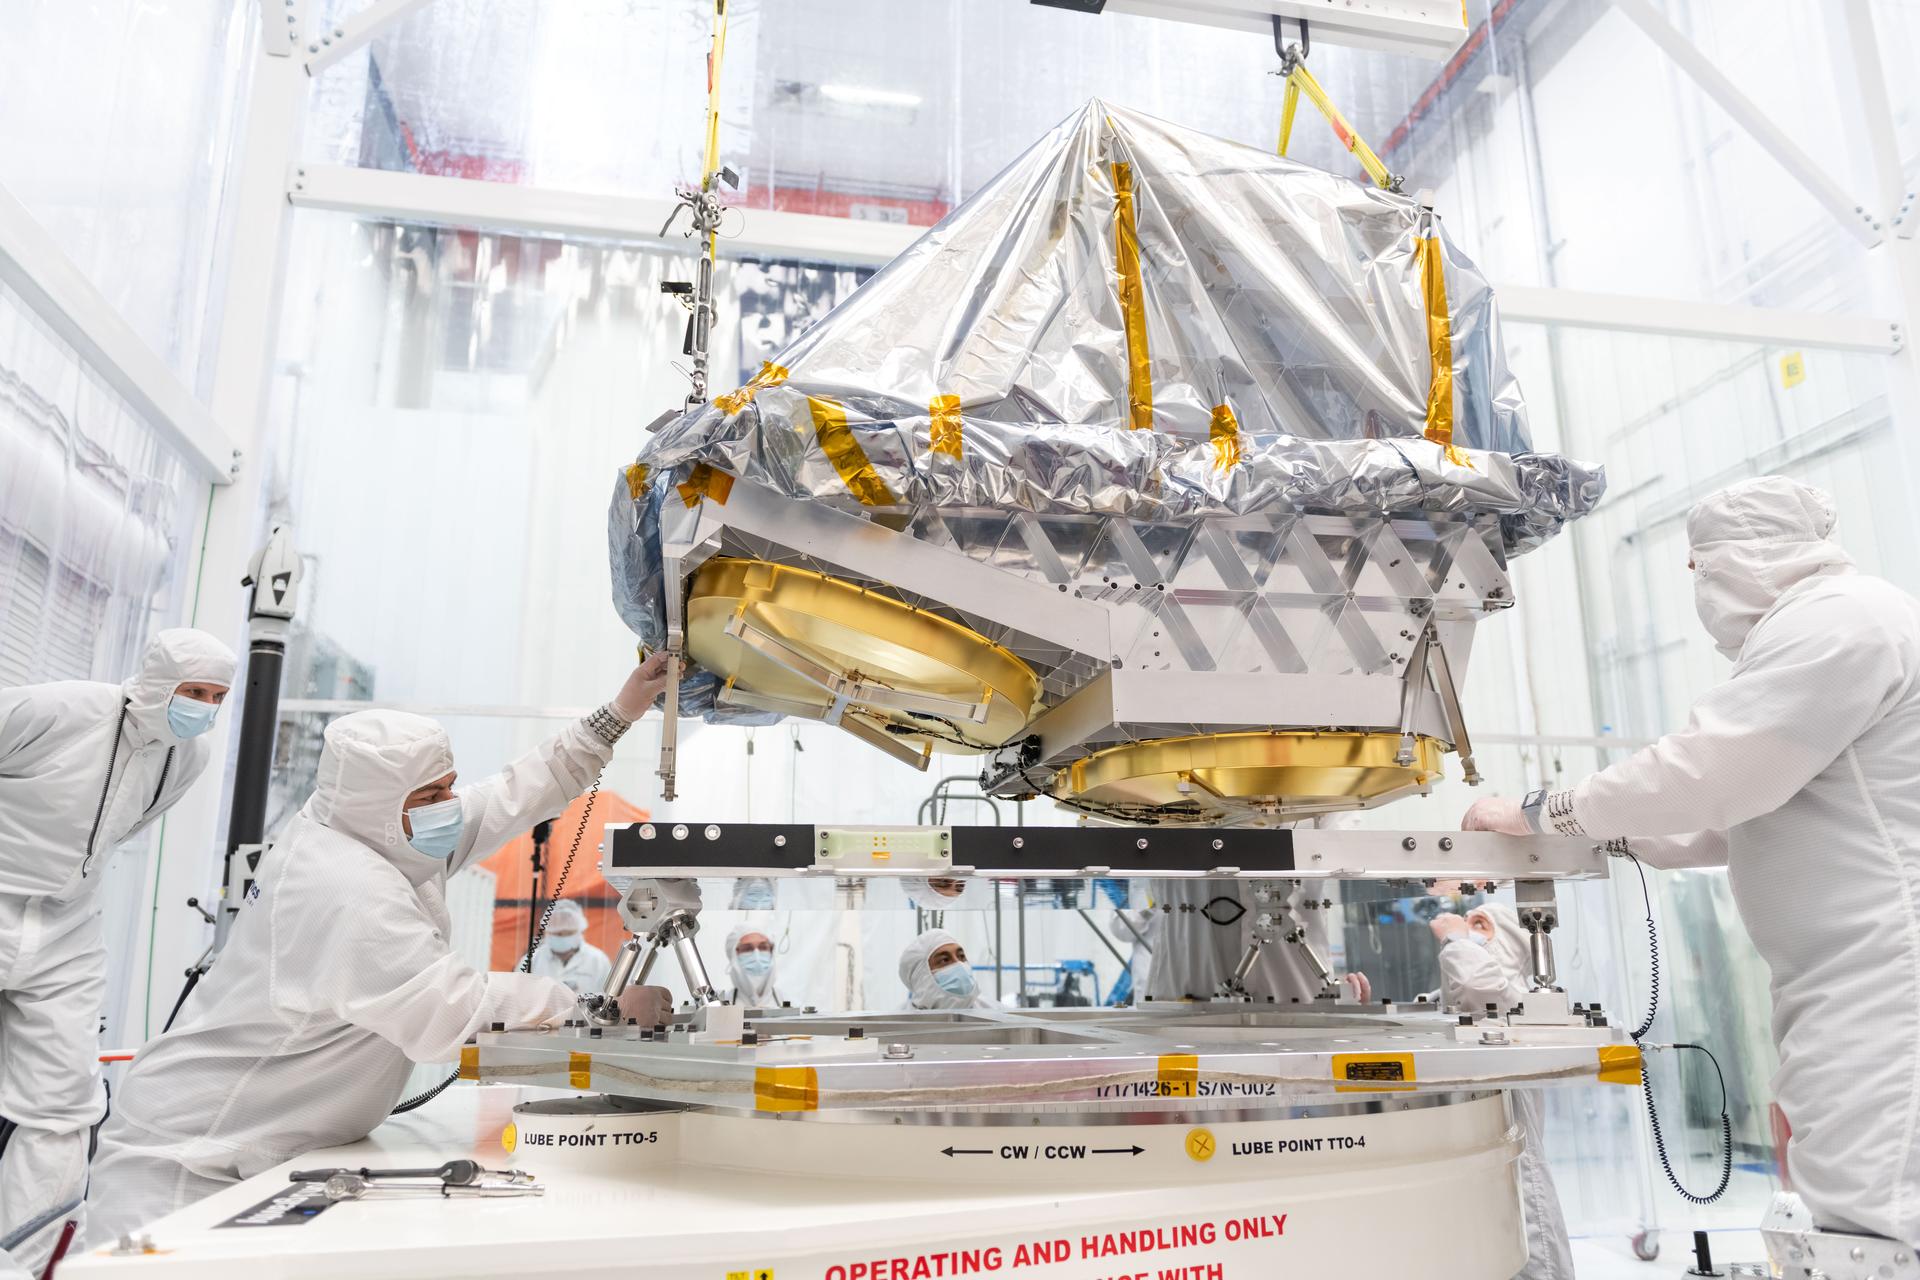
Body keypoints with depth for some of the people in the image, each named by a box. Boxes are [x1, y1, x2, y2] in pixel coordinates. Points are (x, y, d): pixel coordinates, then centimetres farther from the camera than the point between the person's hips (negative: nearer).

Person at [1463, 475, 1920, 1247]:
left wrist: (1539, 815, -9)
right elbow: (1748, 805, 29)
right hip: (1857, 988, 11)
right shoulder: (1823, 626, 23)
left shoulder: (1834, 622, -14)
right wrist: (1620, 837, 23)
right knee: (1856, 1219, 12)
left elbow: (1703, 772, -20)